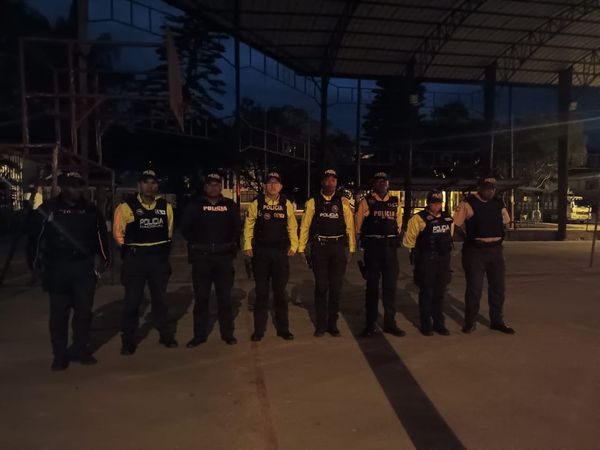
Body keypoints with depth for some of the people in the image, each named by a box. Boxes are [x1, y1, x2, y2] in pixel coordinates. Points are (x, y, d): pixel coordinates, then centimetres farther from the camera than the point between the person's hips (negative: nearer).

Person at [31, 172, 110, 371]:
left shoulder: (91, 210, 4)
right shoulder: (47, 209, -2)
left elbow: (102, 236, 10)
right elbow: (36, 237, 1)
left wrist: (103, 260, 6)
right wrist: (39, 264, -1)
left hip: (85, 267, 2)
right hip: (57, 269, -2)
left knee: (84, 311, 8)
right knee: (59, 313, 5)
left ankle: (81, 350, 23)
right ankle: (60, 355, 18)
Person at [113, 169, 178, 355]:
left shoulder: (166, 206, 3)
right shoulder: (126, 207, -7)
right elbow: (118, 232, 3)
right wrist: (128, 250, 5)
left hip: (159, 258, 3)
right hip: (135, 258, -3)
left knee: (160, 298, 15)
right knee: (132, 300, 2)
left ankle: (166, 335, 27)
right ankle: (128, 341, 16)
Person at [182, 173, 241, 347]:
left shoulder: (230, 205, 9)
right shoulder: (195, 205, 6)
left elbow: (237, 227, 15)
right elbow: (185, 227, 8)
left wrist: (232, 244, 7)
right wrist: (196, 243, 4)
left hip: (224, 256, 1)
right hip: (201, 257, -1)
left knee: (225, 297, 5)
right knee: (201, 297, 4)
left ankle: (227, 333, 16)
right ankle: (199, 335, 15)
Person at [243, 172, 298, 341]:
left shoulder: (286, 204, 3)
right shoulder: (256, 203, 1)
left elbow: (292, 226, 6)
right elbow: (249, 225, 4)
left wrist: (293, 246, 1)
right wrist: (247, 246, 0)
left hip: (281, 251, 0)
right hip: (260, 251, 0)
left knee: (280, 292, 8)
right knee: (261, 292, 8)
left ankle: (283, 328, 20)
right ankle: (258, 329, 19)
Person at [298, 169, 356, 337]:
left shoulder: (343, 202, 6)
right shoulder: (313, 202, 3)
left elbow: (350, 226, 3)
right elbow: (305, 226, 2)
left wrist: (352, 248, -2)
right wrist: (301, 248, -2)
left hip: (338, 247, 1)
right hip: (319, 247, -1)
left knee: (336, 287, 8)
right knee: (321, 287, 5)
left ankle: (332, 324, 23)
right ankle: (321, 324, 19)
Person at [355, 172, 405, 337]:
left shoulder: (395, 202, 10)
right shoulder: (366, 201, -2)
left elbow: (399, 224, 16)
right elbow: (358, 224, 0)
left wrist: (394, 238, 9)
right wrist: (367, 238, 3)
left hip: (390, 247, 3)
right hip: (372, 247, -3)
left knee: (390, 285, 7)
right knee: (372, 285, 5)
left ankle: (390, 322, 18)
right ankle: (371, 324, 15)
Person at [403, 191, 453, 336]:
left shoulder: (447, 218, 11)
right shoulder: (419, 218, -9)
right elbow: (409, 239, -6)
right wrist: (416, 250, 4)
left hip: (444, 259, 6)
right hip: (426, 260, -5)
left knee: (439, 293, 12)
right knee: (426, 293, 2)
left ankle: (439, 324, 22)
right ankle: (426, 325, 13)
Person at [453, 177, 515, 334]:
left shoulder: (498, 203, 7)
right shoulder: (468, 203, -11)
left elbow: (506, 220, 22)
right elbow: (457, 223, -11)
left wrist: (494, 234, 11)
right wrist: (472, 235, 1)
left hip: (496, 249, 6)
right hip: (475, 251, -5)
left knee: (498, 287, 12)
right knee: (474, 288, 0)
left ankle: (497, 321, 27)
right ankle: (470, 322, 16)